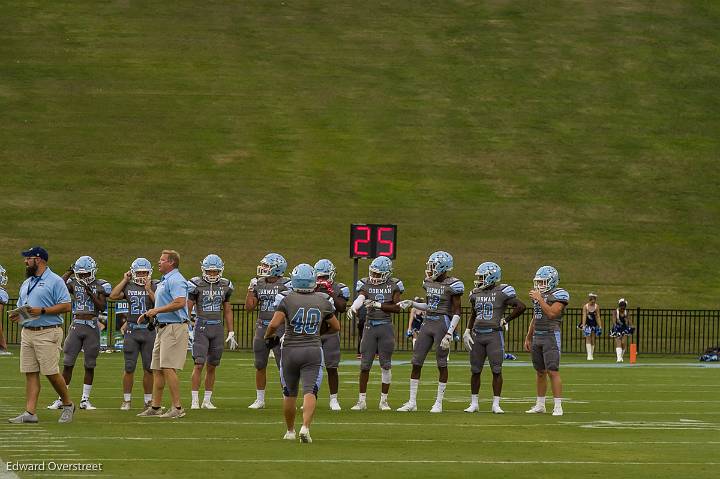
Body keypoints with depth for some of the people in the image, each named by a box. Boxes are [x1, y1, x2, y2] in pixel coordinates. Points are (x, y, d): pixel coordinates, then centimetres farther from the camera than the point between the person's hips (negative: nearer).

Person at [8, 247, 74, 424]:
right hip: (27, 332, 7)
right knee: (31, 374, 3)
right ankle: (30, 412, 2)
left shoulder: (55, 281, -6)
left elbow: (66, 306, -12)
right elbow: (21, 307, 26)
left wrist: (42, 311, -18)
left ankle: (67, 405, 12)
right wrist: (17, 316, 3)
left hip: (48, 333, -7)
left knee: (51, 373, -6)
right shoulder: (26, 284, 20)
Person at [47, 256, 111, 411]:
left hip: (92, 327, -1)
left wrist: (91, 294, -17)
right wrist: (68, 273, -10)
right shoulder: (73, 283, 5)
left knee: (90, 365, 3)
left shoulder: (100, 286, 2)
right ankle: (61, 399, 3)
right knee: (67, 363, -1)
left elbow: (102, 307, -6)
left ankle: (85, 399, 11)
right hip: (76, 326, 1)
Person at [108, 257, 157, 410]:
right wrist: (124, 280, -3)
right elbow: (113, 296, -8)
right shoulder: (128, 286, 7)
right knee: (129, 368, 0)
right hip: (132, 330, 1)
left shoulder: (155, 286, 2)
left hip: (149, 330, -1)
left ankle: (148, 400, 13)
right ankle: (126, 400, 9)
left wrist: (149, 289, -16)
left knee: (149, 368, 3)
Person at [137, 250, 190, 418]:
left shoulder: (175, 280, -13)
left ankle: (177, 407, -12)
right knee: (157, 369, 11)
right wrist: (149, 314, 16)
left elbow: (180, 302, -26)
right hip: (163, 328, 11)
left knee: (168, 368, -13)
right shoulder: (164, 281, 20)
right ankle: (155, 407, 16)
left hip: (174, 327, -11)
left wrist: (157, 310, -19)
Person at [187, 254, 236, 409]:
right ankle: (195, 400, -7)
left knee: (212, 366, 7)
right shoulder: (197, 285, -5)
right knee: (199, 364, -10)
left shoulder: (225, 285, 8)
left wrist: (231, 332, 12)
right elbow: (187, 309, -2)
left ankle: (207, 400, 13)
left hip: (218, 328, 4)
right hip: (201, 327, -4)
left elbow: (227, 311, 15)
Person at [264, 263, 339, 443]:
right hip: (313, 350, 0)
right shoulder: (323, 301, 2)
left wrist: (269, 336, 5)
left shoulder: (287, 299, -7)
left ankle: (290, 430, 26)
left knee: (290, 393, 15)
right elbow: (336, 327, 14)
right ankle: (305, 427, -26)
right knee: (310, 392, -6)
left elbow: (274, 324, -16)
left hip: (290, 350, 0)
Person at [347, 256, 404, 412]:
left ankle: (384, 400, 12)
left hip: (386, 327, -1)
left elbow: (397, 308, -6)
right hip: (370, 326, 1)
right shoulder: (365, 284, 2)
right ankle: (362, 400, 9)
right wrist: (353, 308, -39)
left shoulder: (393, 285, 1)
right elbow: (360, 298, -17)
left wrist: (378, 305, -17)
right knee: (365, 365, 1)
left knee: (386, 365, 3)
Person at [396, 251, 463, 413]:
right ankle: (412, 402, 10)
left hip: (443, 324, -7)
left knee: (441, 364, 0)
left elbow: (456, 313, -10)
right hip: (427, 324, 7)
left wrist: (449, 334, -17)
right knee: (416, 363, 4)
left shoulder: (452, 285, -10)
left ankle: (438, 403, 8)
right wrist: (411, 303, 11)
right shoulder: (429, 282, 12)